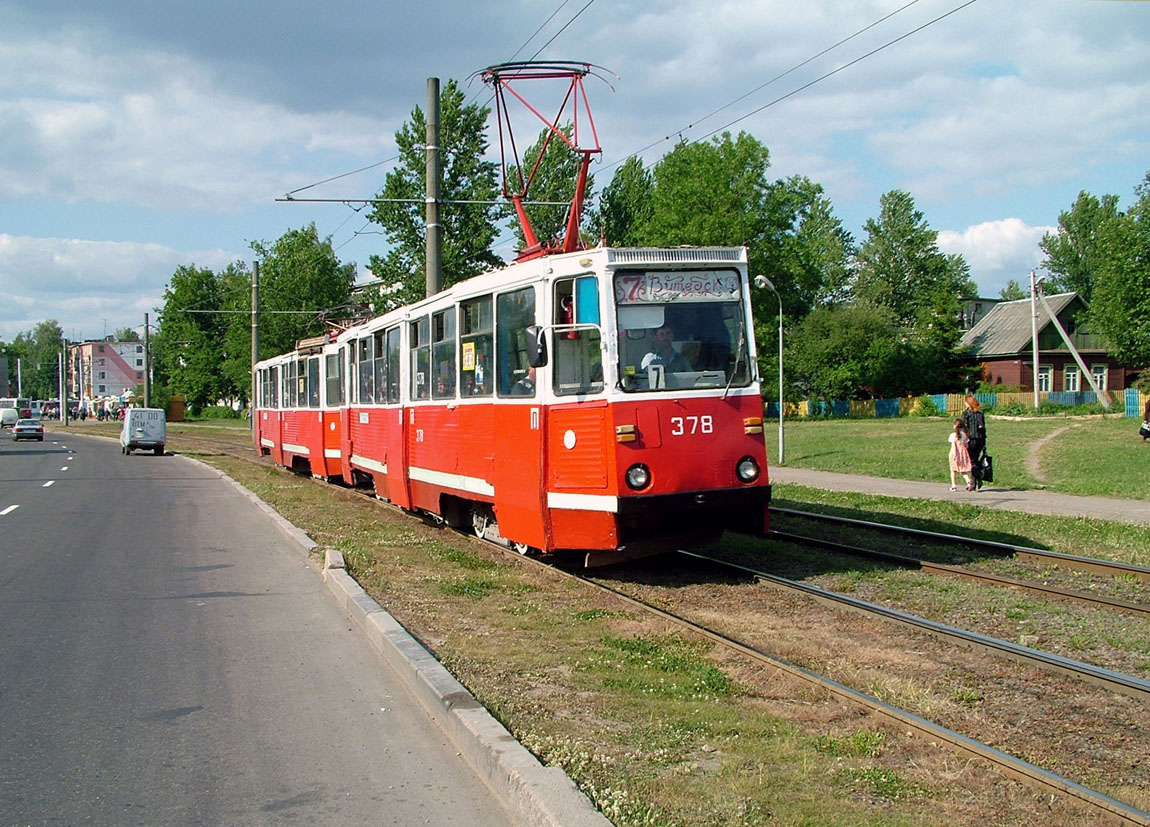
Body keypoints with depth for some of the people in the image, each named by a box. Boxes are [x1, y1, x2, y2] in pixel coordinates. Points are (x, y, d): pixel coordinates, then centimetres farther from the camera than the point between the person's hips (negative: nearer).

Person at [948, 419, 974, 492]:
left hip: (955, 453, -3)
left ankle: (953, 486, 13)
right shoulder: (965, 434, 6)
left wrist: (954, 454, -19)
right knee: (963, 471, 6)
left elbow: (953, 445, -14)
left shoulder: (953, 435, -7)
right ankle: (969, 480, -22)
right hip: (963, 452, 3)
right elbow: (966, 445, 7)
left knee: (953, 470, 12)